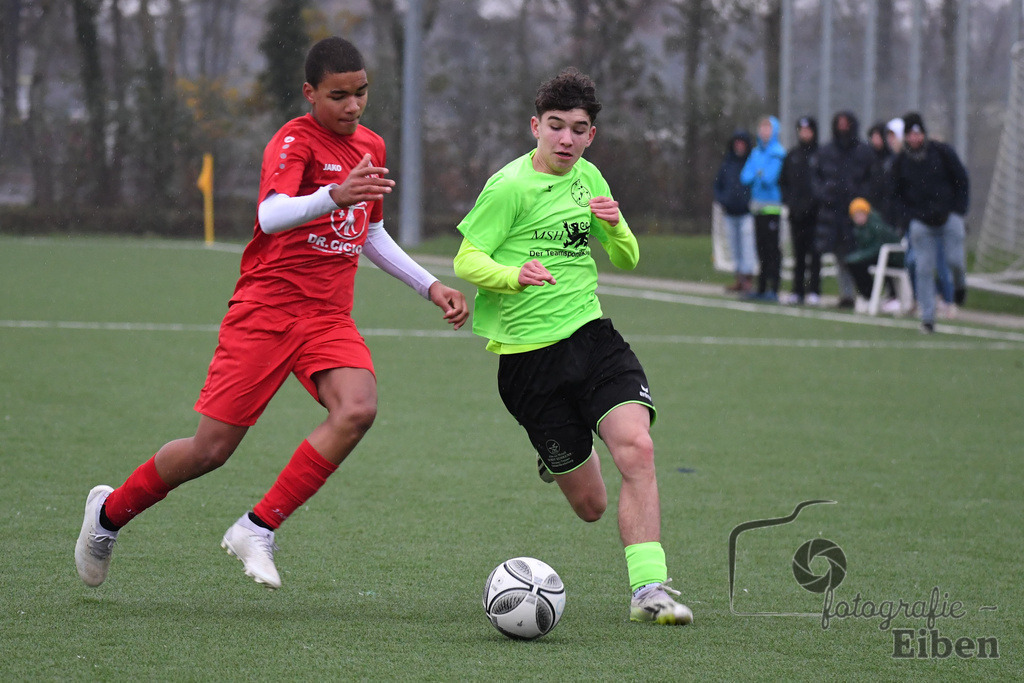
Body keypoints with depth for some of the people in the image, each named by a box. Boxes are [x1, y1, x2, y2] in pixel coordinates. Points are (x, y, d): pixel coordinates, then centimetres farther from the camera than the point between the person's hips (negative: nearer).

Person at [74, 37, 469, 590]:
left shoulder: (371, 146, 12)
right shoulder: (294, 142, -11)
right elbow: (272, 216, -32)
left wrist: (429, 286, 22)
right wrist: (332, 197, -50)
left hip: (328, 317, 6)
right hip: (265, 308, -6)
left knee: (357, 408, -25)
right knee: (212, 448, -5)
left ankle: (257, 530, -17)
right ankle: (110, 512, 23)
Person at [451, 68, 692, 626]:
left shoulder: (588, 178, 10)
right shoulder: (510, 186, -9)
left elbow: (626, 260, 19)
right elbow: (466, 261, -10)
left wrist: (614, 227, -4)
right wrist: (514, 275, -30)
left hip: (591, 335, 4)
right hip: (528, 355, -4)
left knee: (636, 449, -22)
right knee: (589, 505, 2)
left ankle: (649, 588, -21)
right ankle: (559, 457, 40)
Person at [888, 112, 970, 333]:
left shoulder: (942, 152, -1)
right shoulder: (900, 162, 3)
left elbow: (962, 181, 6)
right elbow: (895, 196, 10)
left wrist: (957, 212, -2)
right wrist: (909, 219, -6)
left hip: (949, 217, -1)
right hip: (920, 222, 1)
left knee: (955, 260, -13)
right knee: (924, 269, -7)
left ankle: (959, 284, 23)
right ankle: (927, 317, -1)